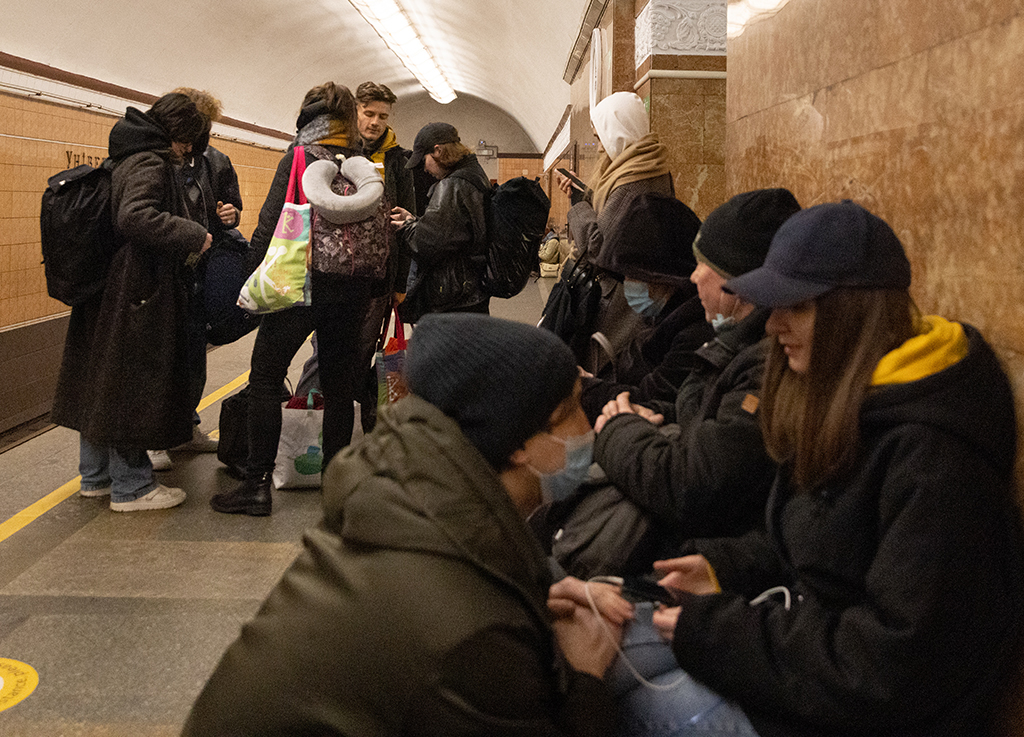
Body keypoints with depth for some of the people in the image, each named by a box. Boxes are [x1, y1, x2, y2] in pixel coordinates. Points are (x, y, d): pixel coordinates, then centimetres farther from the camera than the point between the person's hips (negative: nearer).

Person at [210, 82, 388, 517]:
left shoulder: (298, 159, -3)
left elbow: (271, 223, -9)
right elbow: (382, 232, 8)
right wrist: (372, 290, 15)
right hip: (353, 289, 5)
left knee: (265, 378, 3)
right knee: (339, 384, 10)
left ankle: (258, 485, 1)